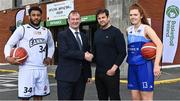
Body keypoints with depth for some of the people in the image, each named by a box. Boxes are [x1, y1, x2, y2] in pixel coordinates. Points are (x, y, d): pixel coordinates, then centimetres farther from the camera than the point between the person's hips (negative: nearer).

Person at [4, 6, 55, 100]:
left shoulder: (46, 31, 13)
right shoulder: (22, 29, -1)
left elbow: (51, 45, 29)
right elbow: (9, 44, 0)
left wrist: (49, 57, 12)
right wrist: (8, 57, -18)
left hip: (42, 69, 4)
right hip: (27, 69, -4)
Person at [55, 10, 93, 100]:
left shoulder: (84, 36, 17)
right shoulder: (62, 35, -2)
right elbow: (64, 52, -17)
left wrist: (88, 74, 15)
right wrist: (83, 55, -19)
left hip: (81, 76, 6)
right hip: (66, 76, -6)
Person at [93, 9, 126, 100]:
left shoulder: (116, 32, -6)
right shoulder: (97, 33, 12)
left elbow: (122, 52, -11)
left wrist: (114, 68, -15)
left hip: (111, 72, -6)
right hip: (98, 72, 6)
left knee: (114, 97, -1)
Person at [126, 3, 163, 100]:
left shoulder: (146, 28, -8)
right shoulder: (128, 30, 9)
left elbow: (159, 45, -16)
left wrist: (156, 65, -22)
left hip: (144, 65, -6)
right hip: (132, 66, 6)